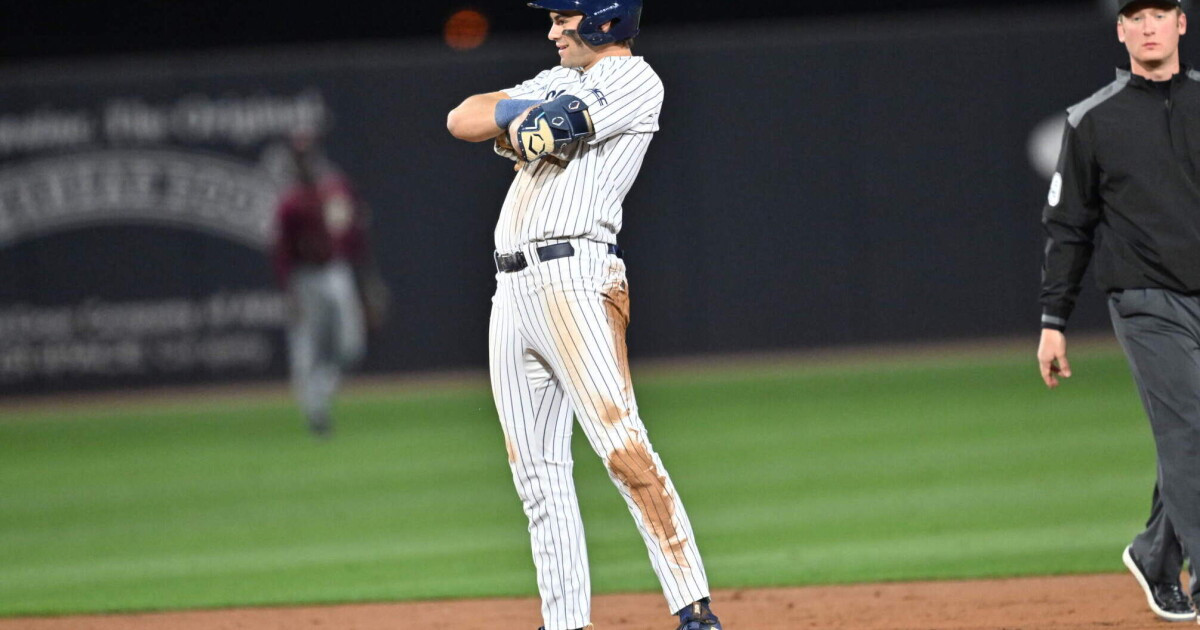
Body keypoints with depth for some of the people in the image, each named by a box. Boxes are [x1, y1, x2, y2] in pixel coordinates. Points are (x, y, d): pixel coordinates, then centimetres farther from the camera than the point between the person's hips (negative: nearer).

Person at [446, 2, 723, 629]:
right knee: (536, 471, 6)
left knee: (622, 447, -19)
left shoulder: (634, 80, -2)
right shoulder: (557, 82, 24)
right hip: (512, 291, 9)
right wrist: (521, 112, -3)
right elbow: (462, 119, 15)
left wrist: (514, 125, 7)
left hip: (573, 276, -9)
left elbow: (542, 132, -14)